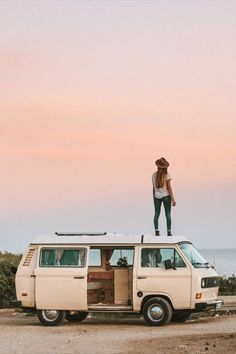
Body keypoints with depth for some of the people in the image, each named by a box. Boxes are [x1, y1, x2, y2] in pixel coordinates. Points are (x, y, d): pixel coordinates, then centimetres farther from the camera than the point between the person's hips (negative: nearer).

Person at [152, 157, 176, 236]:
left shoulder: (154, 175, -1)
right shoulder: (166, 175, -11)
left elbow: (153, 187, 5)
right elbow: (169, 188, -10)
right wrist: (173, 199, -6)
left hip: (157, 196, 3)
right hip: (166, 196, -3)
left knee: (157, 214, 10)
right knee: (168, 214, 5)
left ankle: (156, 231, 3)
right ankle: (169, 232, 5)